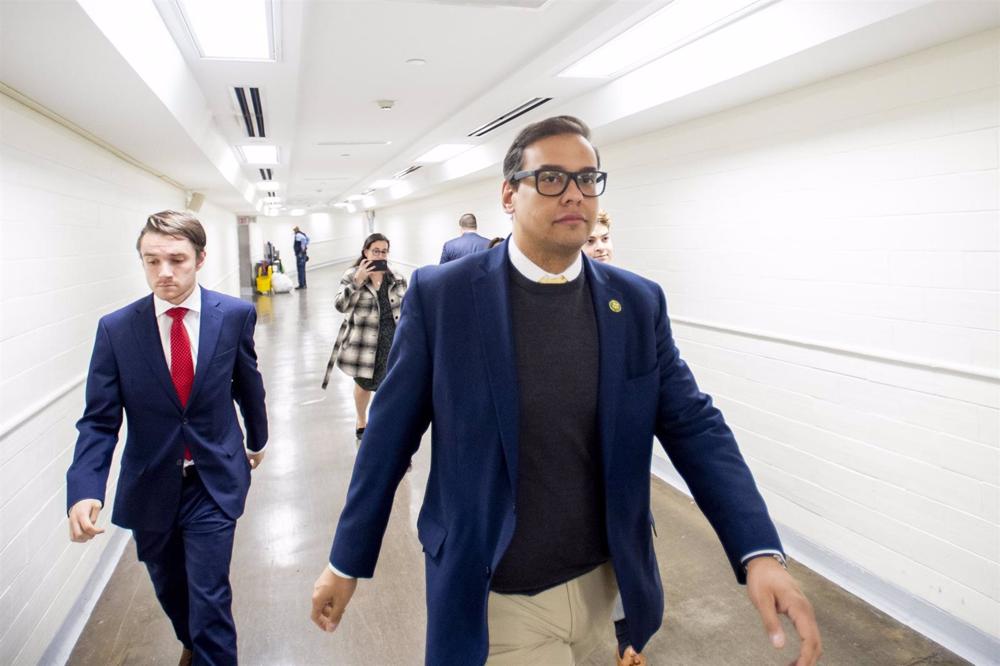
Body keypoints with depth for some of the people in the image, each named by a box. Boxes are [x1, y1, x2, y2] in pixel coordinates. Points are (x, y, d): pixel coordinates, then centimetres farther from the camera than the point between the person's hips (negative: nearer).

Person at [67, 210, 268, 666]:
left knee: (209, 598, -4)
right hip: (150, 487, 2)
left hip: (214, 481, -2)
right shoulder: (116, 329, -10)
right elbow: (99, 420, -8)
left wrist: (256, 438, 19)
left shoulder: (236, 315, -11)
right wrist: (84, 489, -23)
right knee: (171, 592, 22)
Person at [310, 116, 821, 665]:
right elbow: (391, 435, -7)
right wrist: (346, 562, 0)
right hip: (495, 597, -4)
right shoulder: (441, 295, -12)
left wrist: (759, 553, -18)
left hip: (603, 582, 4)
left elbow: (694, 426, -5)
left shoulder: (638, 303, -3)